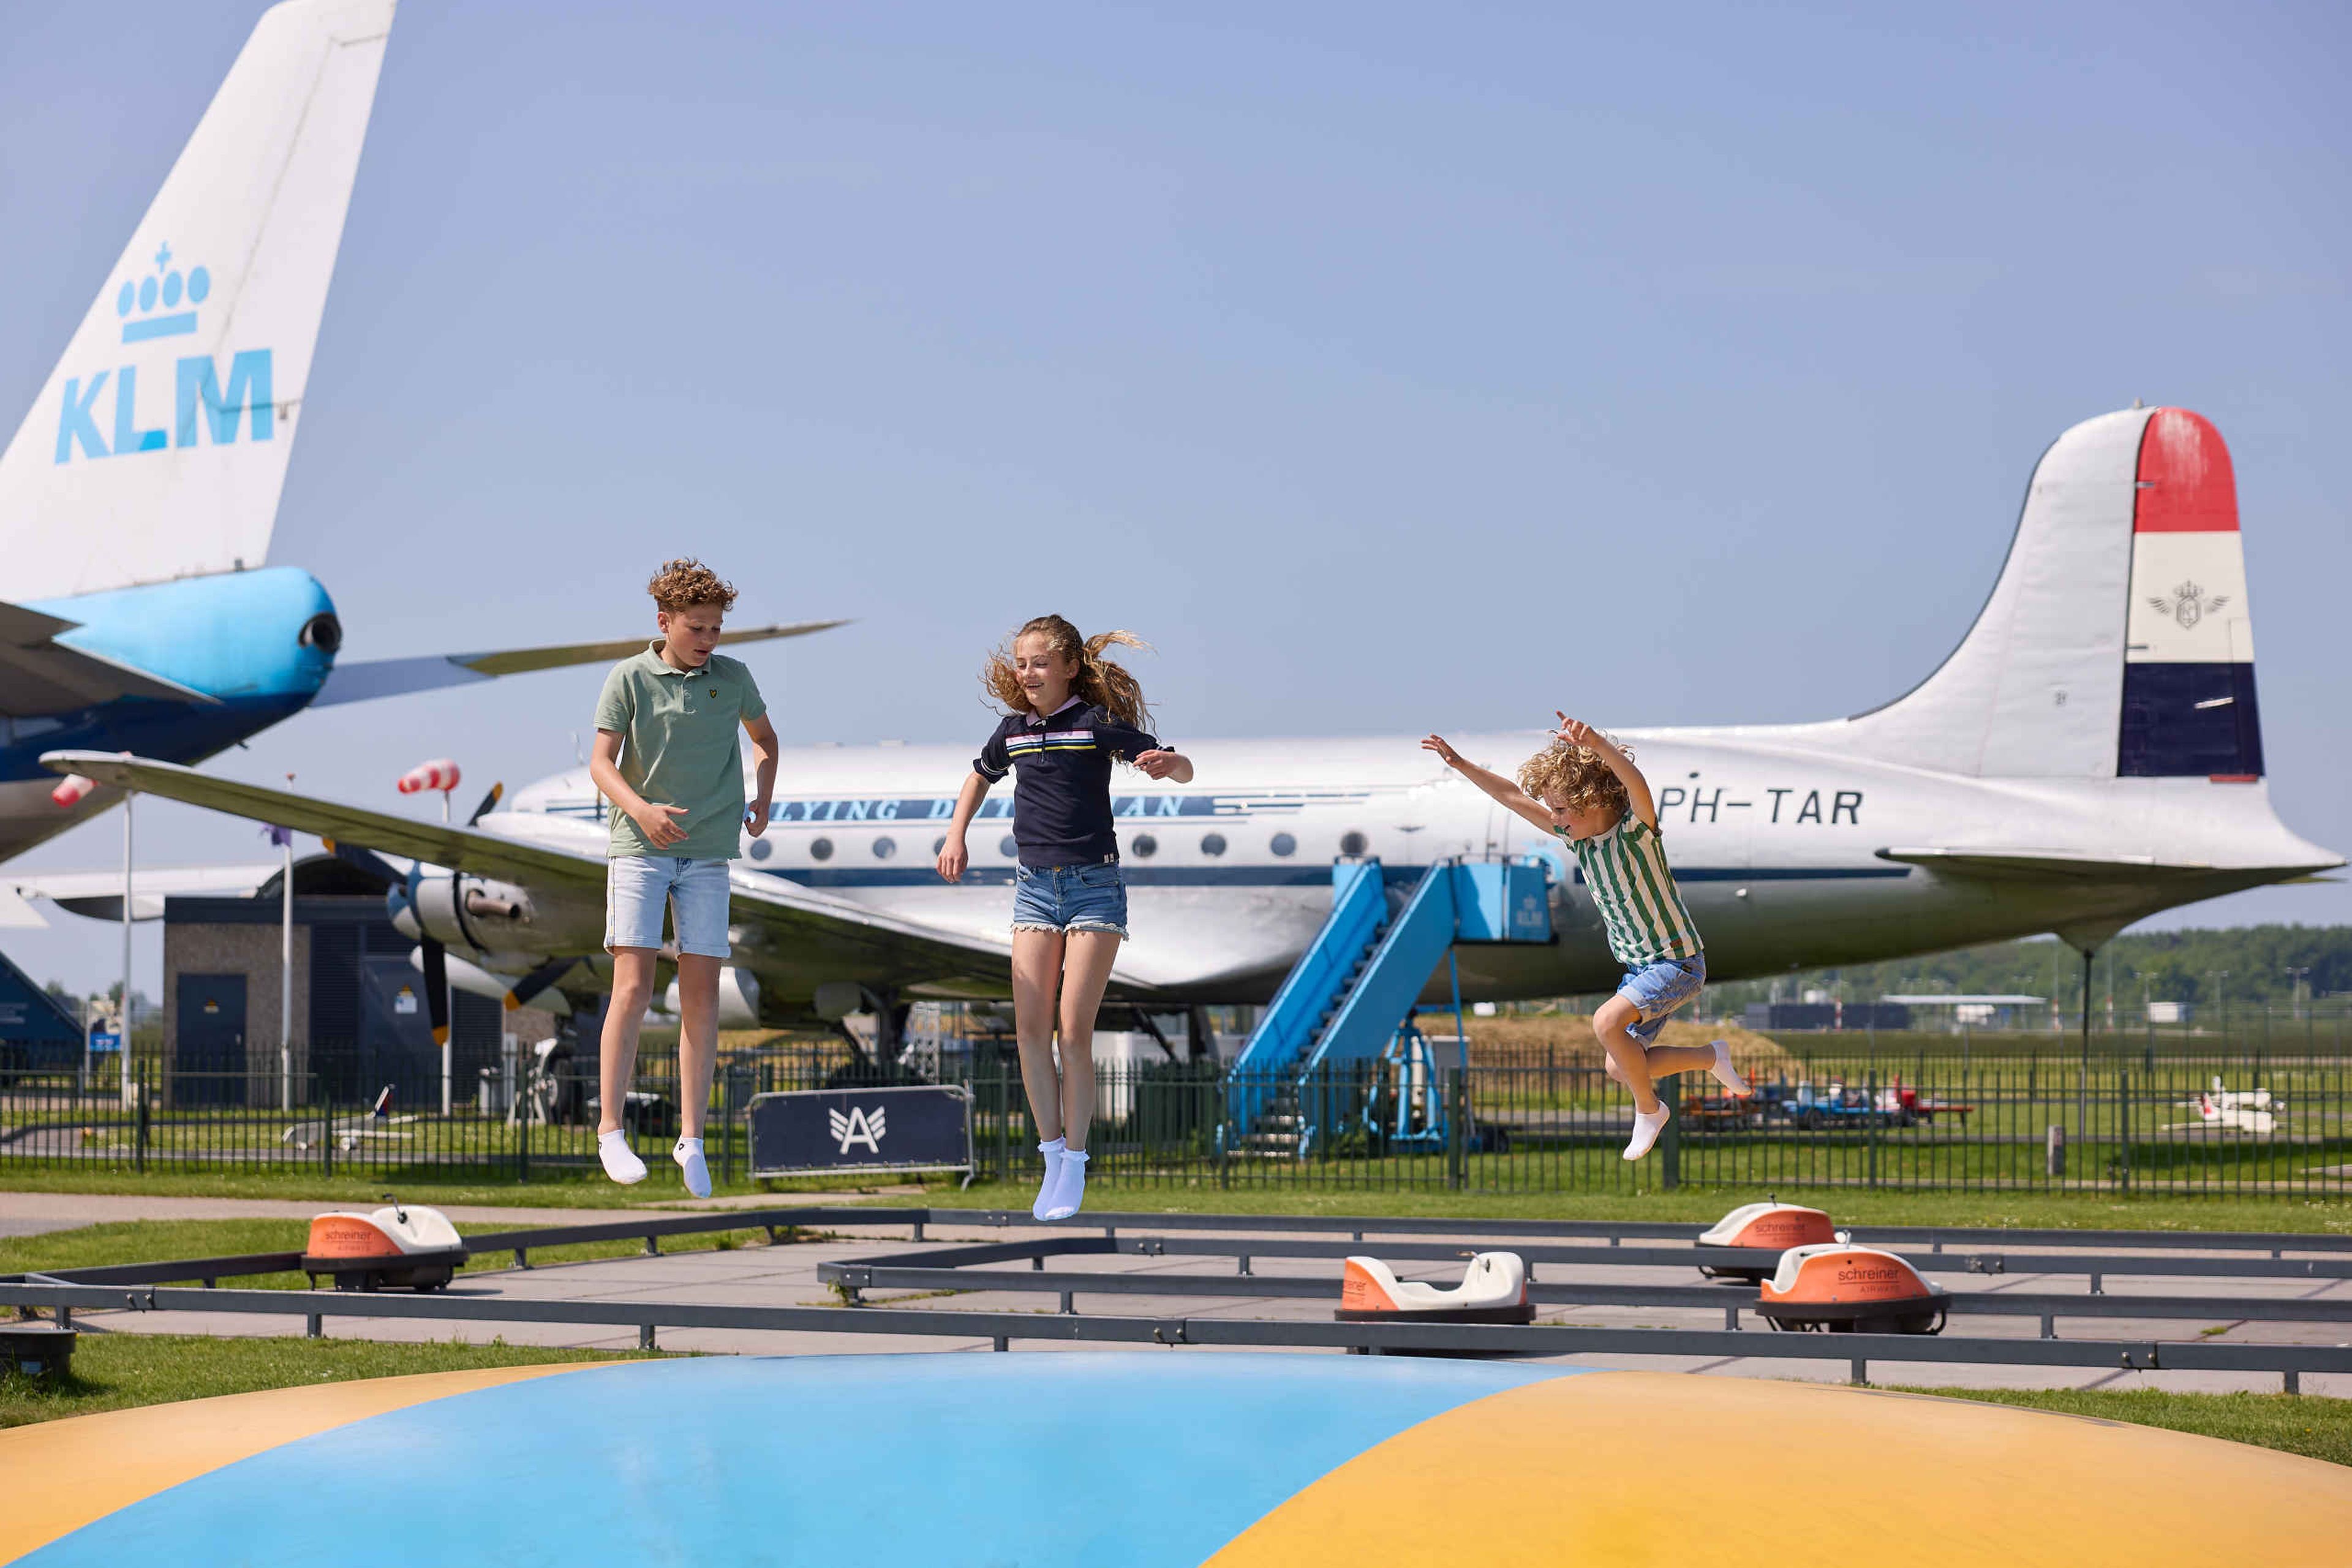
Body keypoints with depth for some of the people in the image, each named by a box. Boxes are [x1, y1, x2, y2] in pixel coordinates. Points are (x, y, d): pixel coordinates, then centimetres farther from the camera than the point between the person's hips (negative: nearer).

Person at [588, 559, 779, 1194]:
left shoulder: (732, 677, 8)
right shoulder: (629, 678, 0)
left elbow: (765, 739, 26)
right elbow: (601, 763, -4)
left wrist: (762, 803, 11)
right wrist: (641, 809, -21)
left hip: (708, 854, 3)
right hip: (639, 849, -3)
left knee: (701, 992, -1)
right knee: (633, 985, -11)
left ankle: (691, 1138, 4)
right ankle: (611, 1130, -5)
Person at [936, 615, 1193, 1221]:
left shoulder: (1097, 722, -7)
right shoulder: (1013, 729, 7)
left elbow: (1183, 770, -9)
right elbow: (980, 776, 28)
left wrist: (1166, 762, -32)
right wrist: (955, 836, 15)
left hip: (1094, 886, -4)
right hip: (1034, 888, 5)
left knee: (1074, 1033, -7)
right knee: (1030, 1029, -2)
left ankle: (1073, 1168, 2)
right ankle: (1052, 1154, 11)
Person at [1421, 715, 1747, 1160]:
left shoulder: (1635, 830, -21)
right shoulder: (1578, 833, 0)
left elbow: (1637, 785, -44)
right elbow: (1514, 798, 6)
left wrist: (1597, 744, -61)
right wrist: (1460, 764, 1)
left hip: (1678, 963, -9)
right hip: (1641, 967, 9)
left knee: (1607, 1023, -27)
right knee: (1621, 1068, 9)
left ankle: (1649, 1108, -5)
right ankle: (1711, 1059, 26)